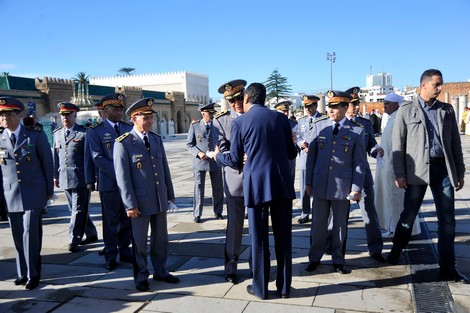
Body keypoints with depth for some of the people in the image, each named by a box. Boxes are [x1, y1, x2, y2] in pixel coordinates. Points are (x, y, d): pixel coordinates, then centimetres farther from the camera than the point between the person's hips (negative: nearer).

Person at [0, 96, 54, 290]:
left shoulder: (36, 135, -2)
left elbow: (47, 163, 1)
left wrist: (49, 190, 2)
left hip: (33, 193, -3)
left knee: (31, 234, -5)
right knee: (18, 236, 10)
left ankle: (33, 274, 9)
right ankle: (23, 272, 24)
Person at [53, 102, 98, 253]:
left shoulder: (84, 133, -5)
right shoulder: (57, 133, 13)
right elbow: (56, 156, 16)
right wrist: (55, 175, 14)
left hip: (81, 178, -6)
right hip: (65, 179, 6)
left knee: (78, 210, -3)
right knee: (75, 209, 14)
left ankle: (74, 241, 4)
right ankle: (91, 234, 28)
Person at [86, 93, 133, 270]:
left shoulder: (129, 128, 9)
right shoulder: (95, 131, -3)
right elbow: (98, 158, -10)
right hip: (109, 183, -4)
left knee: (127, 219, 11)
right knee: (111, 221, 6)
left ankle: (125, 252, 25)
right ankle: (110, 256, 19)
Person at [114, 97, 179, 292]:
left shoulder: (157, 139, 8)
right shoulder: (123, 143, -10)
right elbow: (122, 176, -12)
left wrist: (170, 193, 13)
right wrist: (130, 204, -14)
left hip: (160, 199, 5)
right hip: (140, 201, -5)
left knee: (161, 239, 15)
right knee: (140, 241, 9)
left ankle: (160, 271, 31)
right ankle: (141, 277, 25)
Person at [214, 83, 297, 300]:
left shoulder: (239, 122, -2)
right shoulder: (281, 118, 6)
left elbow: (235, 160, 1)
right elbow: (291, 153, 10)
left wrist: (217, 156, 21)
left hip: (256, 185, -3)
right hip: (282, 184, 3)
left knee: (259, 238, 8)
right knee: (283, 236, 12)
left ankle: (261, 288, 20)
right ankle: (284, 286, 22)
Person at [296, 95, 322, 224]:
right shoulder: (301, 121, 12)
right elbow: (298, 138, 13)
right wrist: (301, 143, -10)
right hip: (305, 158, 4)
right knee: (304, 188, 8)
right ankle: (305, 214, 18)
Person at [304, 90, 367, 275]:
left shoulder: (356, 130, -3)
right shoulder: (319, 126, 2)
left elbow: (359, 162, -1)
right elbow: (312, 155, 5)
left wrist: (356, 188, -5)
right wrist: (308, 182, 5)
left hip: (343, 185, -1)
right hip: (320, 184, 1)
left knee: (340, 225, 12)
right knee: (318, 224, 10)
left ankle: (338, 260, 28)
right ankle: (314, 258, 27)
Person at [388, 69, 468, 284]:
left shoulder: (447, 110, 11)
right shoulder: (406, 111, 1)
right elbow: (398, 144, -2)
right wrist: (399, 174, -7)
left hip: (443, 168, 3)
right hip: (417, 169, -3)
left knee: (447, 220, 5)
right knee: (409, 215, 9)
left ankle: (447, 268, 16)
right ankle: (397, 250, 33)